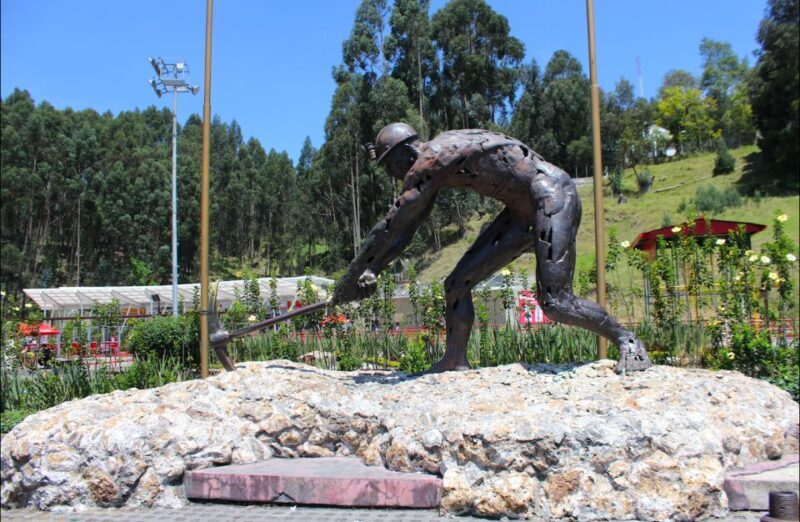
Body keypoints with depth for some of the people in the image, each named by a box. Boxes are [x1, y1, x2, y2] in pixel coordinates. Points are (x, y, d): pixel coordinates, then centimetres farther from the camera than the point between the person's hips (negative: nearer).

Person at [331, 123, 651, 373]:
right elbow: (404, 232, 15)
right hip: (524, 210, 10)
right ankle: (455, 362, 9)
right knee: (457, 283, 3)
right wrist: (372, 272, 9)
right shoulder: (435, 165, 11)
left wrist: (351, 277, -11)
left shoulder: (429, 161, -19)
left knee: (555, 303, -18)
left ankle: (626, 340, 3)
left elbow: (389, 227, -19)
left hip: (554, 196, -10)